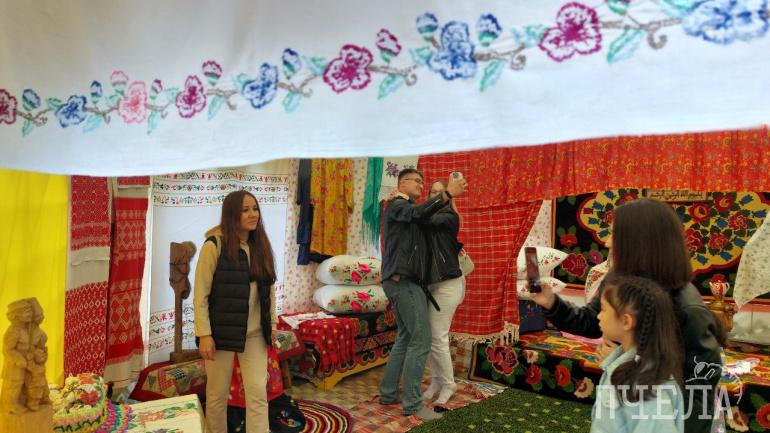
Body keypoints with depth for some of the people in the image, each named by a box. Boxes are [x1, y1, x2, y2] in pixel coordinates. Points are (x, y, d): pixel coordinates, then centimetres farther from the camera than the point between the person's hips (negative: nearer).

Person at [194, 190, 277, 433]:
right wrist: (204, 334, -15)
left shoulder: (260, 246, 4)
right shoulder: (214, 246, -12)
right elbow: (200, 295, -12)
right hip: (222, 331, -4)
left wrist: (272, 323, 9)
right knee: (217, 394, 12)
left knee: (258, 393, 3)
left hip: (254, 333, 4)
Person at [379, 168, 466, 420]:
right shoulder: (396, 205, -5)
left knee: (405, 339, 14)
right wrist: (447, 194, -34)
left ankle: (388, 393, 19)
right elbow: (418, 214, -28)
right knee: (421, 340, -10)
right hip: (404, 282, -10)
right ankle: (412, 404, -6)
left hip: (403, 283, 10)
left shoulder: (409, 211, 24)